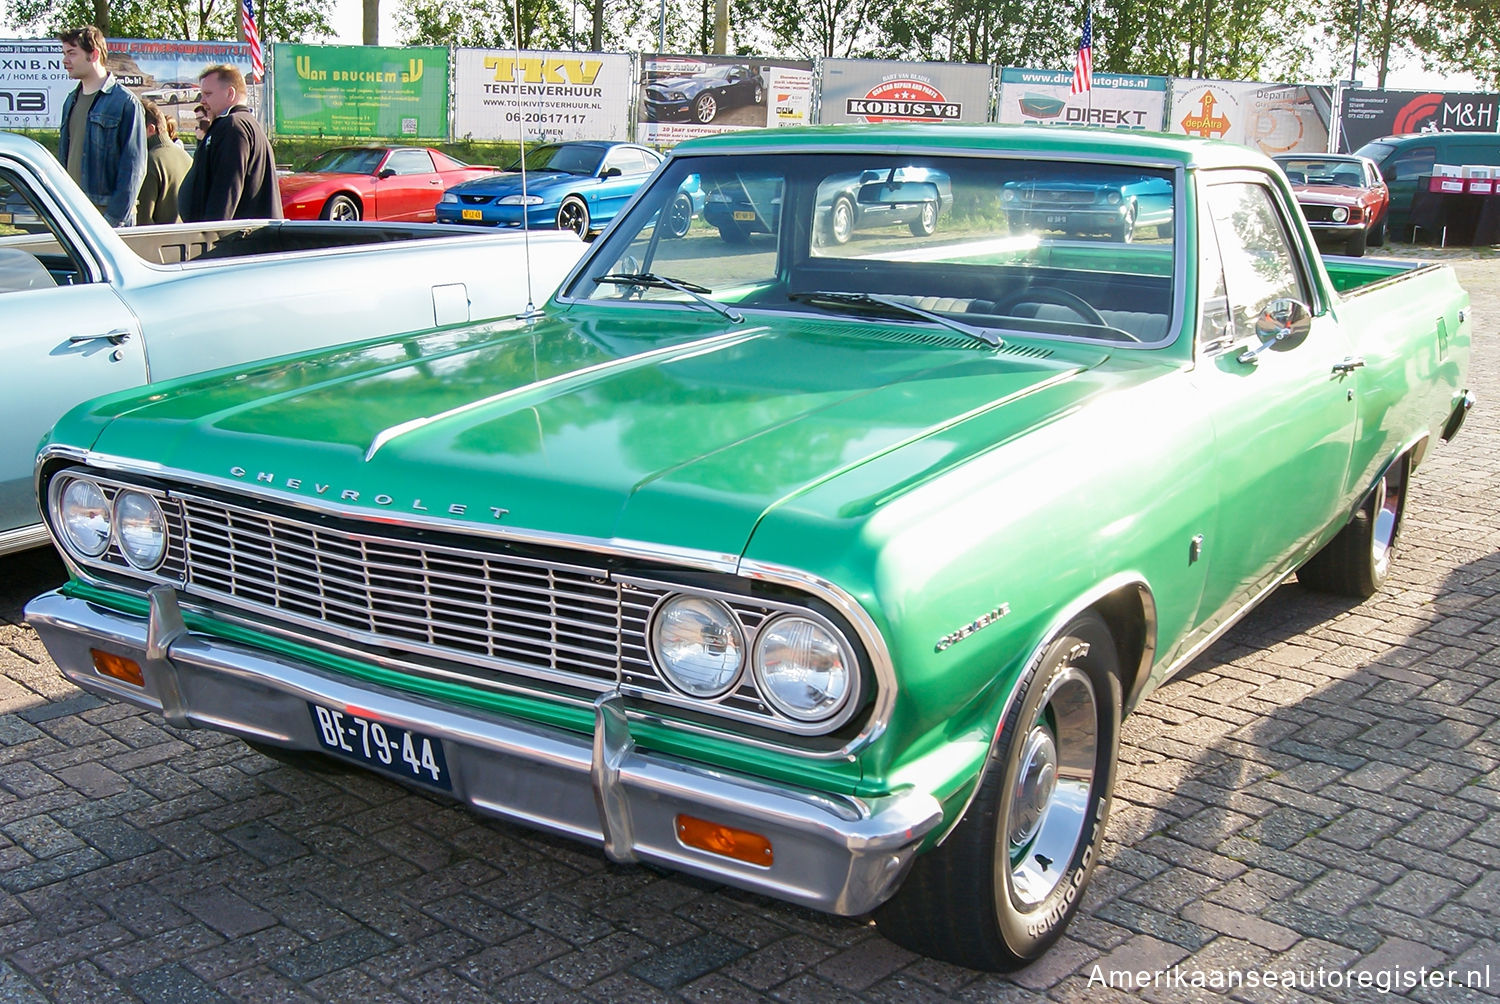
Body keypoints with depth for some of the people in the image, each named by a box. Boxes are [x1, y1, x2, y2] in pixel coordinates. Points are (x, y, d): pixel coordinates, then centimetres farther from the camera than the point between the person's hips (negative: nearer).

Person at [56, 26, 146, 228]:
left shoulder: (125, 102, -7)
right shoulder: (71, 101, 17)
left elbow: (133, 167, -12)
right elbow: (64, 157, 22)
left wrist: (115, 217, -17)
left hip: (105, 212, -7)